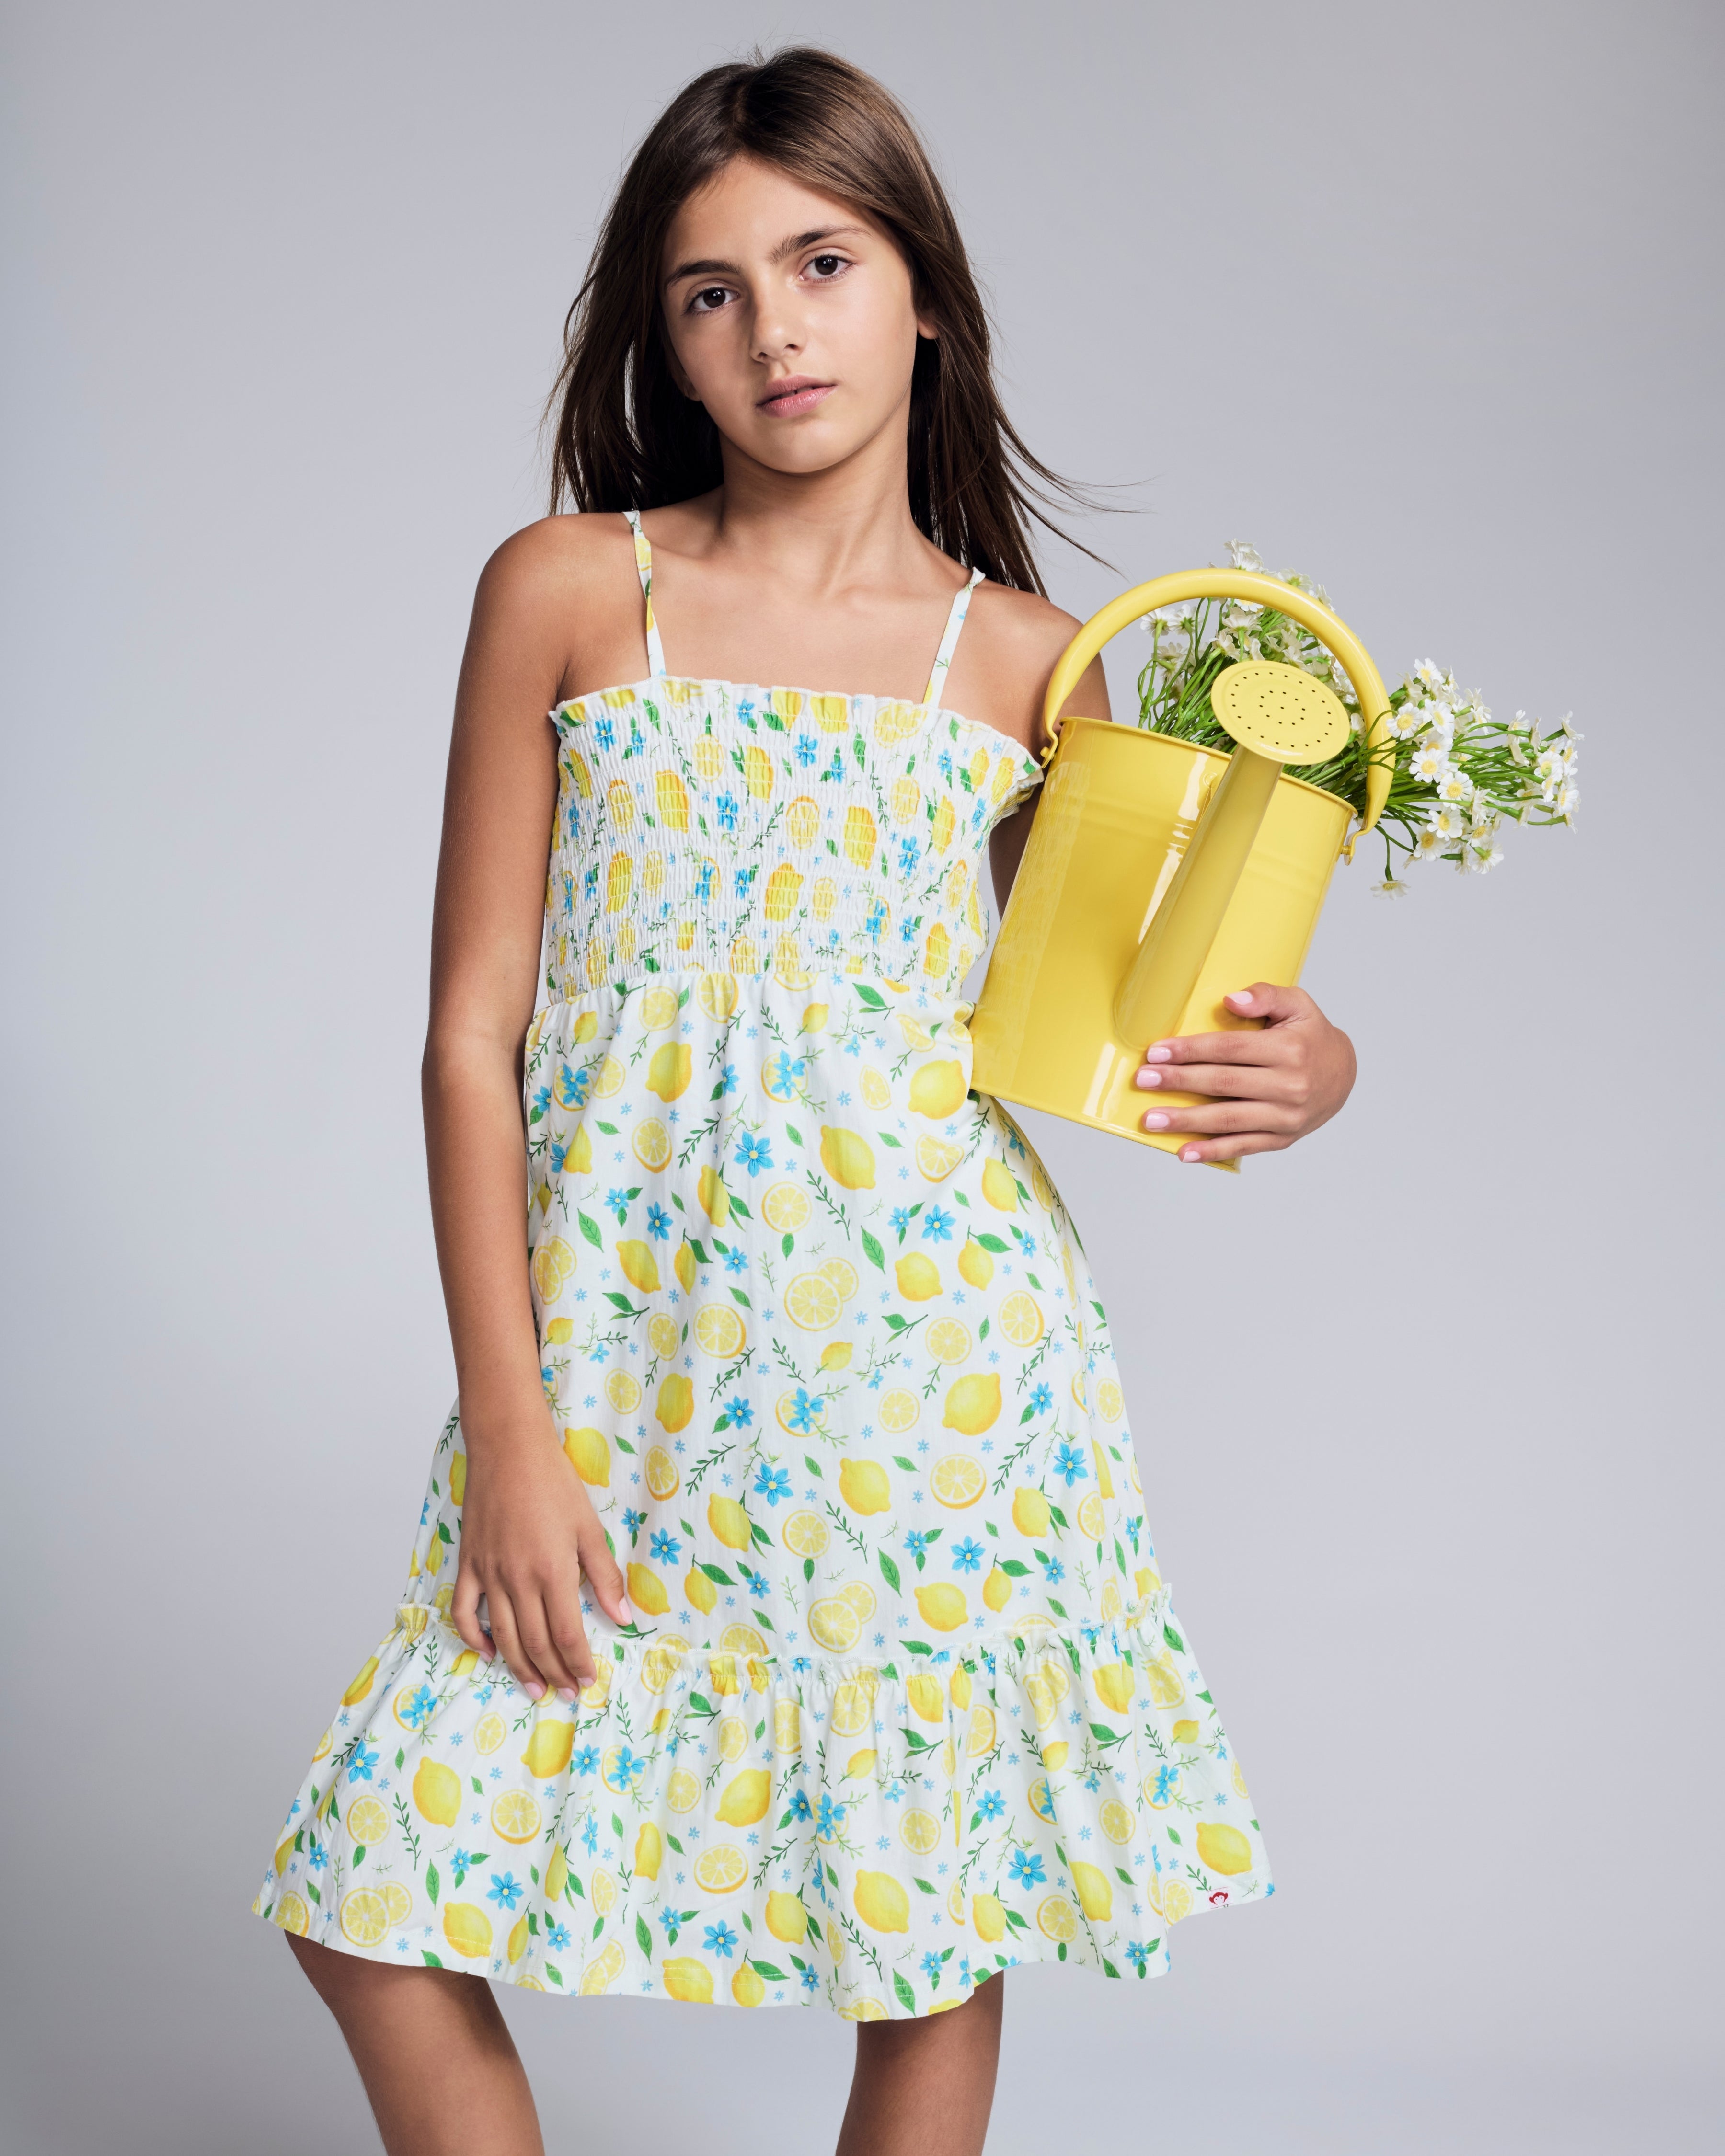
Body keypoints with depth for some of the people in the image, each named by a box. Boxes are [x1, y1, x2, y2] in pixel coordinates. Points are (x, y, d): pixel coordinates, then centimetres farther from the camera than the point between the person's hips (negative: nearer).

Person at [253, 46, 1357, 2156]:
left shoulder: (1024, 658, 5)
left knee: (934, 1945, 9)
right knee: (377, 1915, 1)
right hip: (626, 1366, 0)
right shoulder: (565, 592, 1)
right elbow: (472, 1035, -1)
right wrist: (511, 1430, -6)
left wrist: (1298, 1070, -7)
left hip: (938, 1364, 0)